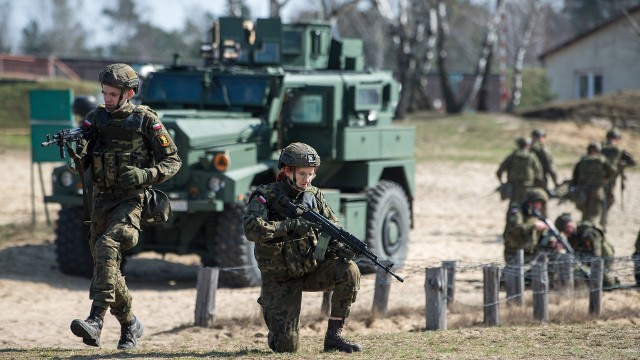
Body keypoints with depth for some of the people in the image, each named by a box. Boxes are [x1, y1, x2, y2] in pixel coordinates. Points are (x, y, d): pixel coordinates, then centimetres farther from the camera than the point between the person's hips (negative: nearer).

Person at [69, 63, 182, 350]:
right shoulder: (96, 118, 6)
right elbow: (81, 164, 1)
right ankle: (130, 325, 27)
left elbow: (173, 161, -2)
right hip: (102, 198, 6)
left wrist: (146, 174, -20)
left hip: (130, 200, -6)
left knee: (106, 248, -27)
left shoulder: (146, 120, -5)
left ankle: (96, 320, -34)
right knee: (107, 264, 9)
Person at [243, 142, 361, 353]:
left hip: (313, 268, 4)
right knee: (286, 347, -12)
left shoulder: (314, 195, 2)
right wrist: (290, 225, -33)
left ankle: (333, 336, -12)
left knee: (349, 271, -25)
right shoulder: (266, 196, -12)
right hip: (280, 279, -4)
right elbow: (252, 229, -29)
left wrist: (339, 248, -17)